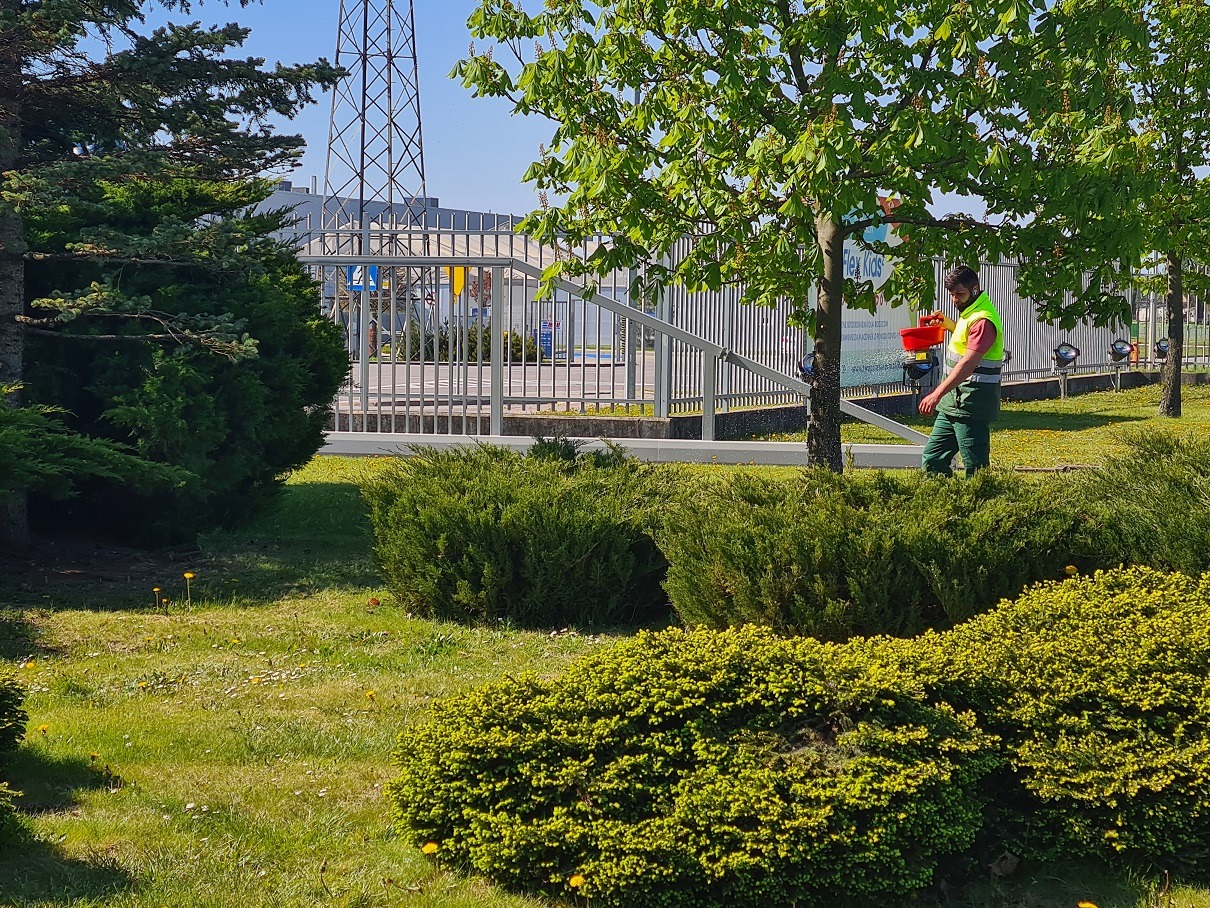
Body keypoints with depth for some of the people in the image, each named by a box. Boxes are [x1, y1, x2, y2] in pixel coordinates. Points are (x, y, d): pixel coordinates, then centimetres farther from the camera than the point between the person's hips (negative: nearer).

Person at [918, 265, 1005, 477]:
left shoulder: (983, 320, -18)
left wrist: (937, 394, -34)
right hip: (954, 401, 11)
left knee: (975, 467, -7)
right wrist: (947, 323, 18)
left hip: (972, 403, -11)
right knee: (932, 460, 11)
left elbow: (968, 363, -28)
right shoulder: (969, 312, 15)